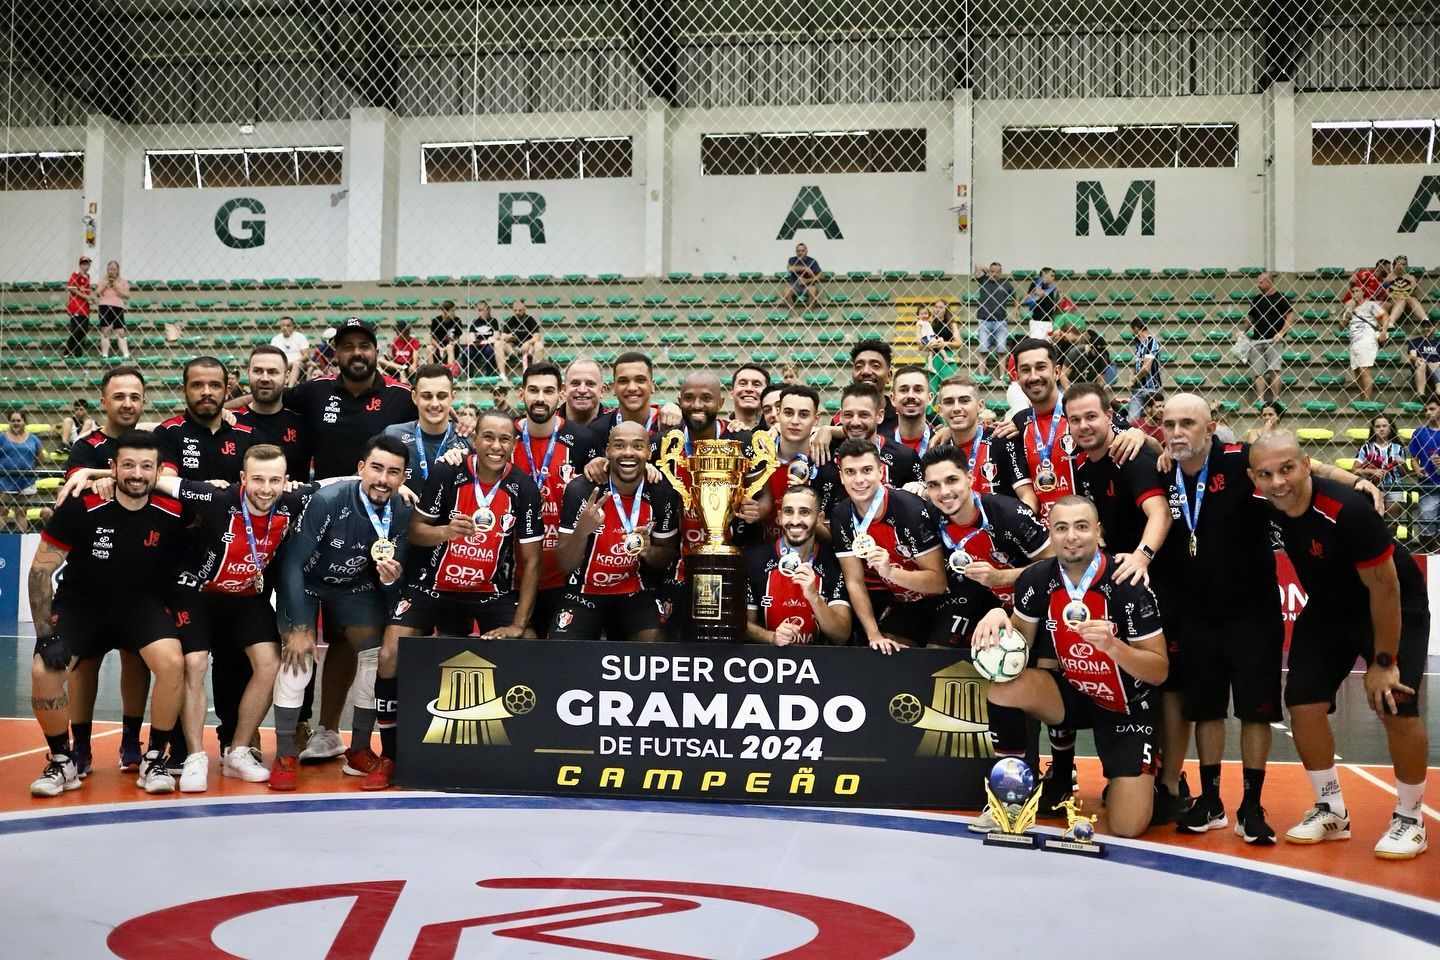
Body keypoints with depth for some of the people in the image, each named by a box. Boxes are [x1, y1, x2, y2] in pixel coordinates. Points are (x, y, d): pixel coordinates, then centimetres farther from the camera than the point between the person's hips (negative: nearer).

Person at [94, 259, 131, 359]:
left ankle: (126, 355, -11)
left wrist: (117, 287, -10)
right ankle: (104, 355, 1)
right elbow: (97, 294, 7)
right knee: (105, 332, 1)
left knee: (121, 333, -6)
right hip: (104, 306, 1)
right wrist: (105, 285, -5)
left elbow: (127, 296, 0)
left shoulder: (122, 281, 8)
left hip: (118, 307, -1)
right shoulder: (103, 280, 13)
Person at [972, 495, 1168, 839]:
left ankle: (1139, 779, 25)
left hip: (1126, 708, -3)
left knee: (1127, 829, -12)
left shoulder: (1130, 587, -22)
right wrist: (998, 617, -21)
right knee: (1001, 688, -28)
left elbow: (1159, 672, -17)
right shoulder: (1036, 581, -11)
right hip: (1071, 694, 3)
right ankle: (1061, 770, -1)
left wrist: (1112, 646, -35)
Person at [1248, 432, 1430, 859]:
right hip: (1328, 609, 5)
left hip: (1396, 606, -5)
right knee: (1303, 704, -3)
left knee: (1396, 708, -13)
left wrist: (1383, 661, -19)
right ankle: (1331, 811, 16)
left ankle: (1410, 819, 9)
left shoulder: (1347, 511, -35)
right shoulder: (1262, 506, -19)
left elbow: (1385, 587, -25)